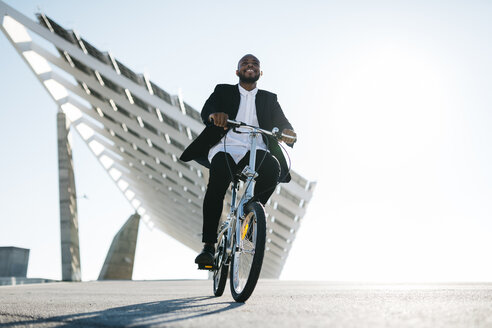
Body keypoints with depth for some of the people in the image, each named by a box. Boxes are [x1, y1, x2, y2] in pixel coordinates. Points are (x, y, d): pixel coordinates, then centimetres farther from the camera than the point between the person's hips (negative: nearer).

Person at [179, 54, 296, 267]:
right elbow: (206, 110, 2)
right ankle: (208, 246, -30)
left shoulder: (269, 99, 27)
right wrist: (214, 114, -26)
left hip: (256, 152, 2)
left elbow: (281, 121, 11)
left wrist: (287, 132, -16)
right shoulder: (223, 91, 22)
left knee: (273, 167, -34)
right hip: (225, 148, -1)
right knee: (217, 181, -34)